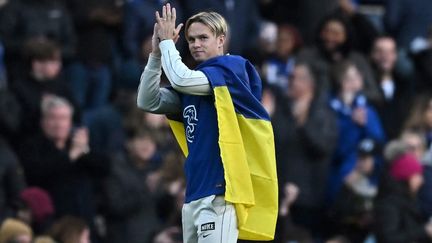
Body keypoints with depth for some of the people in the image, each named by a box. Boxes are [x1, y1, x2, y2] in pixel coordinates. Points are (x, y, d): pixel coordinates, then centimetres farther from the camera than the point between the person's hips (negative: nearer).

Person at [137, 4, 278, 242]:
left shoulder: (232, 68, -4)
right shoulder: (191, 88, 18)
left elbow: (181, 80, -16)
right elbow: (147, 101, 11)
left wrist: (168, 42, -1)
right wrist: (156, 53, 4)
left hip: (219, 192, -9)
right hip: (194, 196, 9)